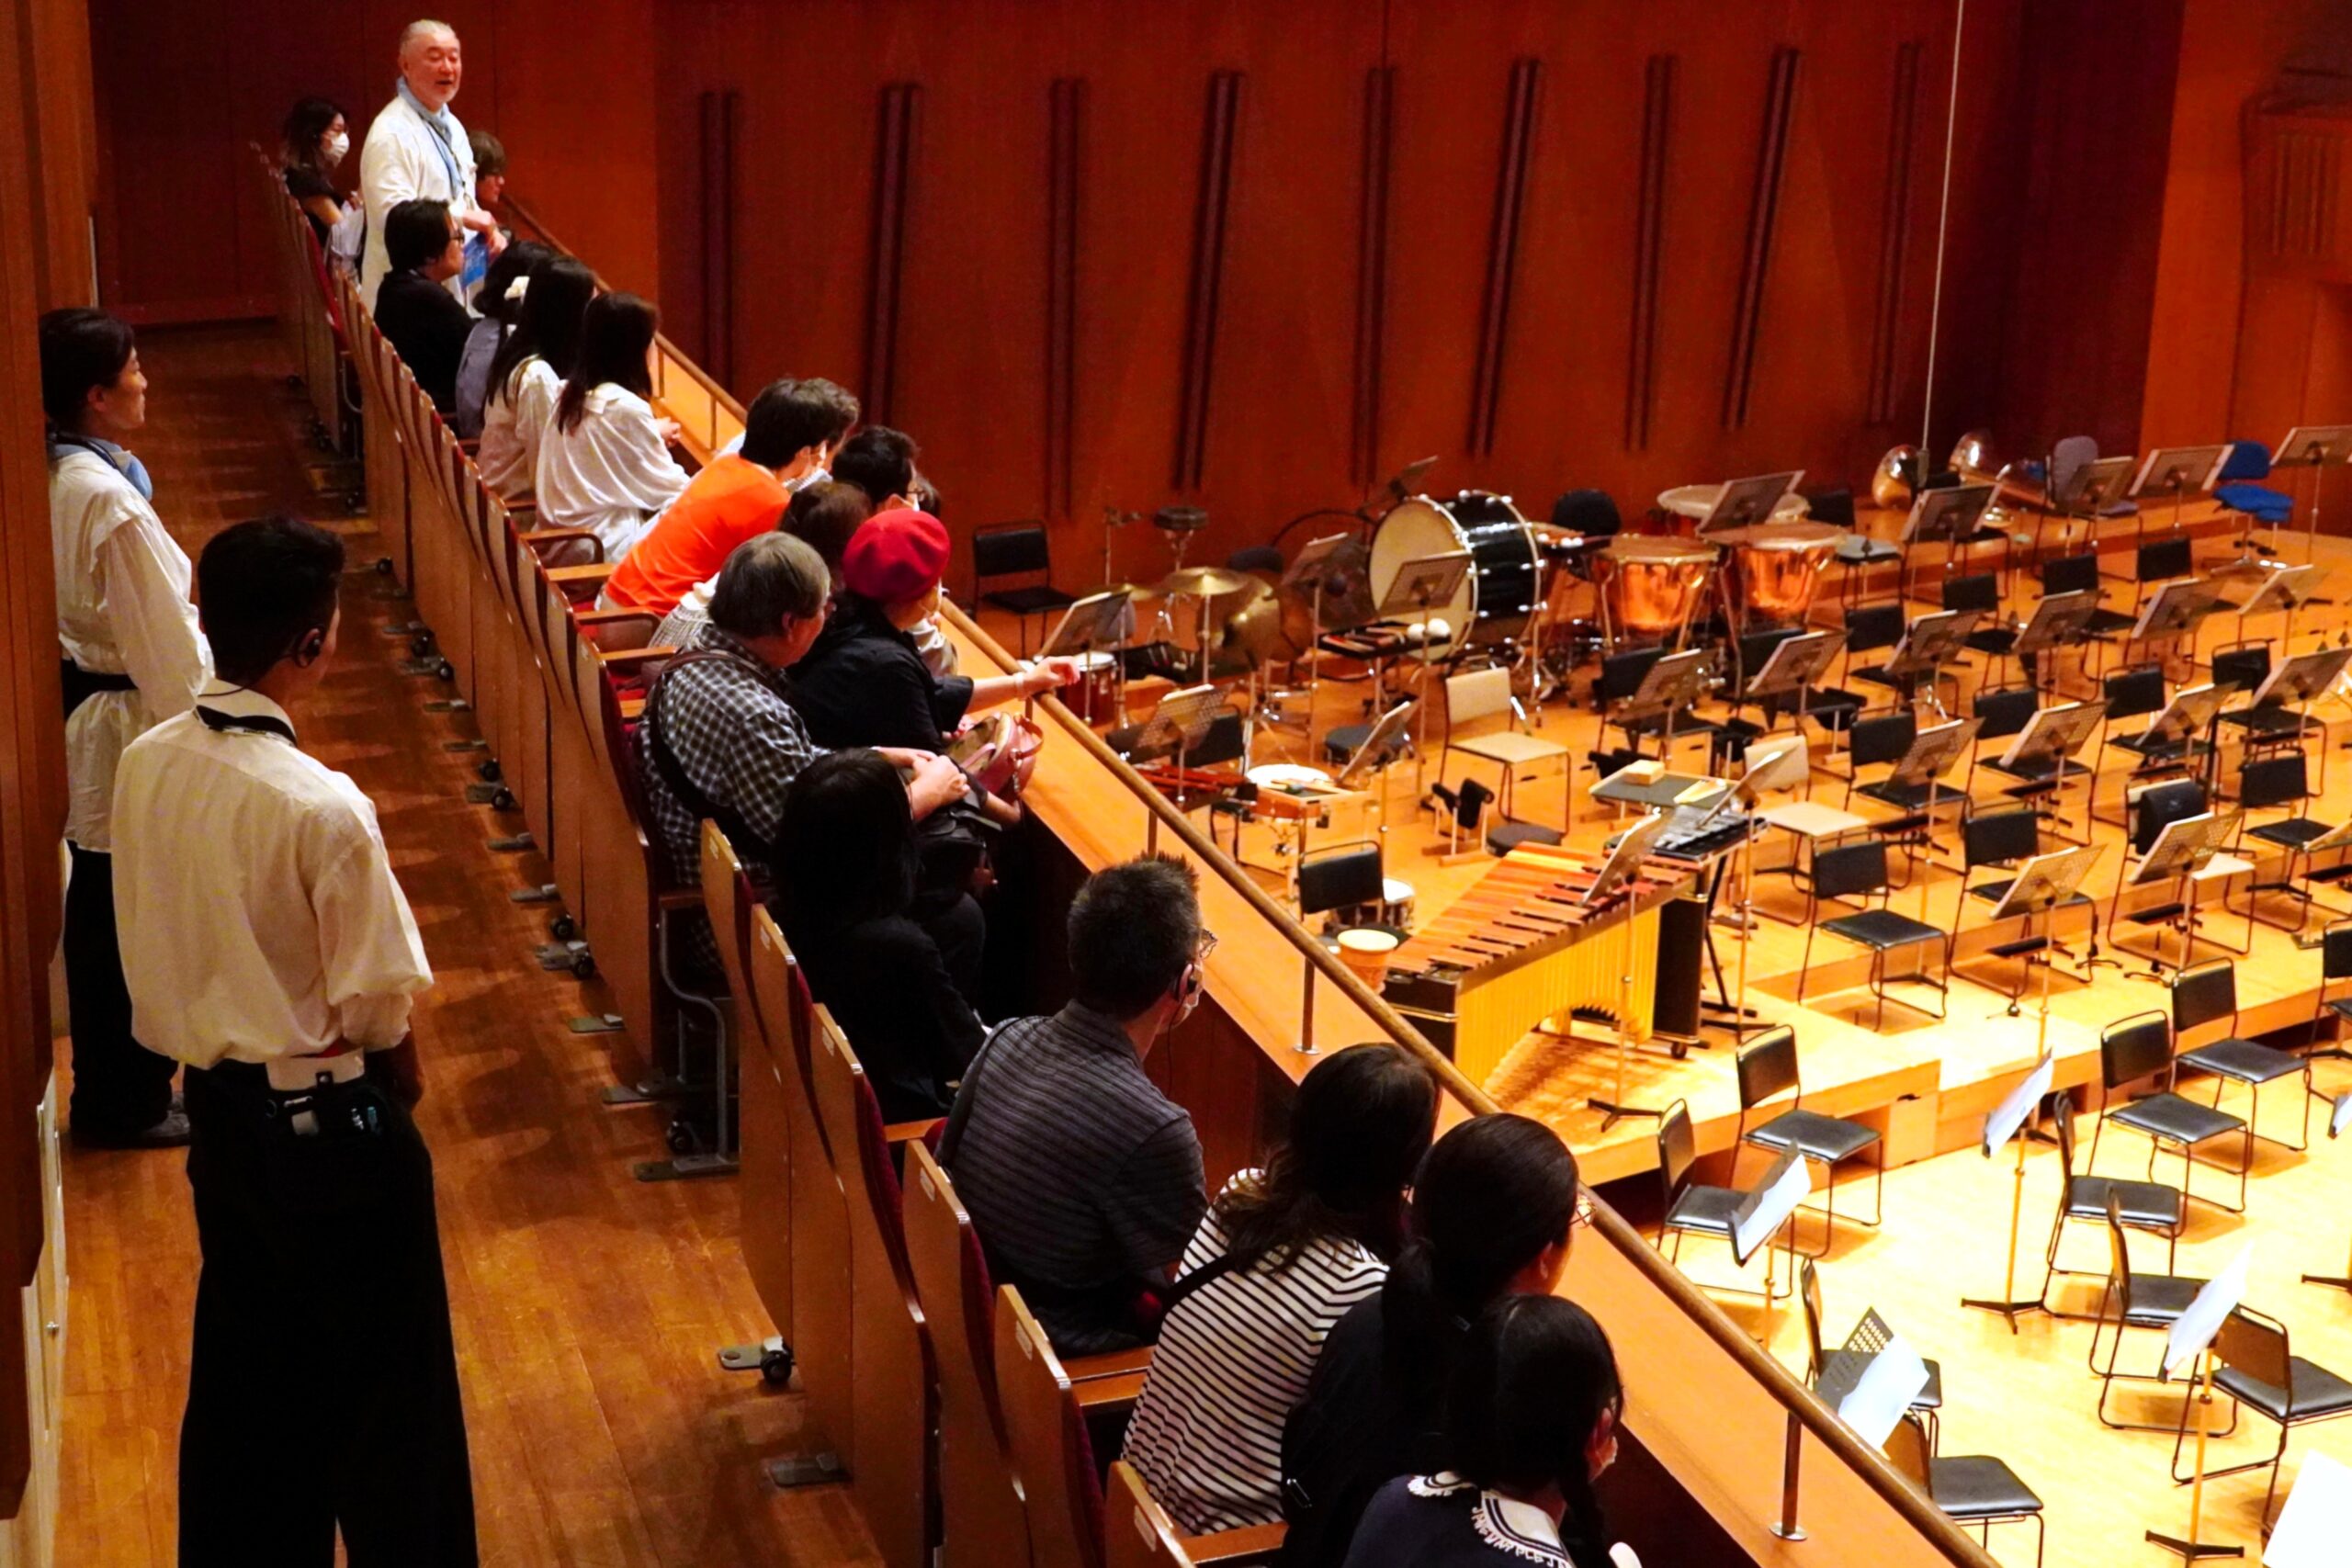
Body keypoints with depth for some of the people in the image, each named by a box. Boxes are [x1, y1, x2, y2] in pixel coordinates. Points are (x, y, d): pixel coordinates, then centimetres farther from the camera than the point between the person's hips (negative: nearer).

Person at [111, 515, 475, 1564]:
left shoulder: (147, 765, -6)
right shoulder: (323, 808, -25)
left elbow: (152, 943, 6)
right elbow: (377, 1003, -17)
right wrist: (404, 1079, 3)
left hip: (216, 1103, 7)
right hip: (326, 1120, -7)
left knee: (242, 1366, 22)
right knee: (386, 1388, 10)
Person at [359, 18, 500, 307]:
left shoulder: (453, 127, 16)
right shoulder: (392, 133, -15)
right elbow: (393, 213, -25)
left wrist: (487, 231, 4)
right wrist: (464, 217, -20)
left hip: (455, 289, 9)